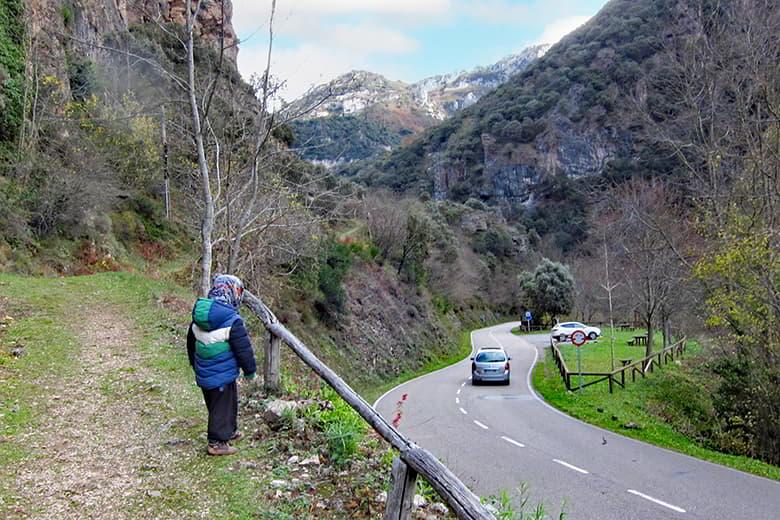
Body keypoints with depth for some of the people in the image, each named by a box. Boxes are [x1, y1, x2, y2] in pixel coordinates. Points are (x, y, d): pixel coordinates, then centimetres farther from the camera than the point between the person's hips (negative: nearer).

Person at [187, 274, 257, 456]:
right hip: (222, 376, -8)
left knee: (224, 403, 24)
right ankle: (217, 442, 16)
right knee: (222, 407, 7)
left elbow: (191, 344, 15)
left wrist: (195, 365, 29)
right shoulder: (232, 321, -21)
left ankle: (230, 432, 40)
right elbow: (244, 349, -15)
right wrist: (250, 370, 0)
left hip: (203, 374, 8)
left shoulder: (198, 315, 3)